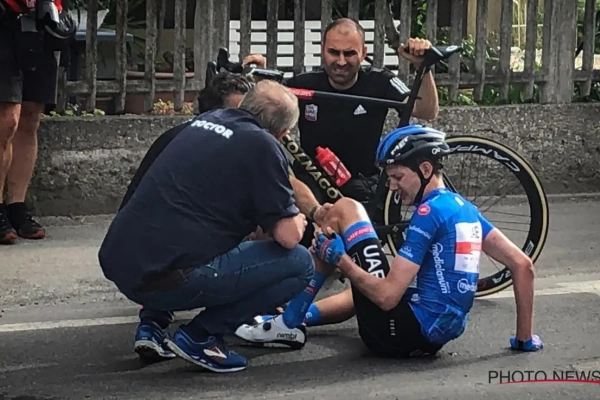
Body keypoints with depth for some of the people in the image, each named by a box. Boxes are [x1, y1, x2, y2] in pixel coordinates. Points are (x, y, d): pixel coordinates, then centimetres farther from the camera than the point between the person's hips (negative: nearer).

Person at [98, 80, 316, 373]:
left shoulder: (207, 120, 19)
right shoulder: (261, 145, -3)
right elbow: (288, 236, -6)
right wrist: (296, 221, 18)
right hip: (166, 277, -8)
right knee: (299, 263, 2)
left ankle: (153, 322, 20)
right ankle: (200, 335, -2)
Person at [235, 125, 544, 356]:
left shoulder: (429, 212, -14)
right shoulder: (465, 209, 11)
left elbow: (387, 296, -20)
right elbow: (522, 264, 10)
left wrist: (339, 259, -7)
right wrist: (525, 337, 15)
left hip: (399, 334, -9)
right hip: (434, 338, 9)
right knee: (360, 294, 41)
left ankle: (289, 322, 5)